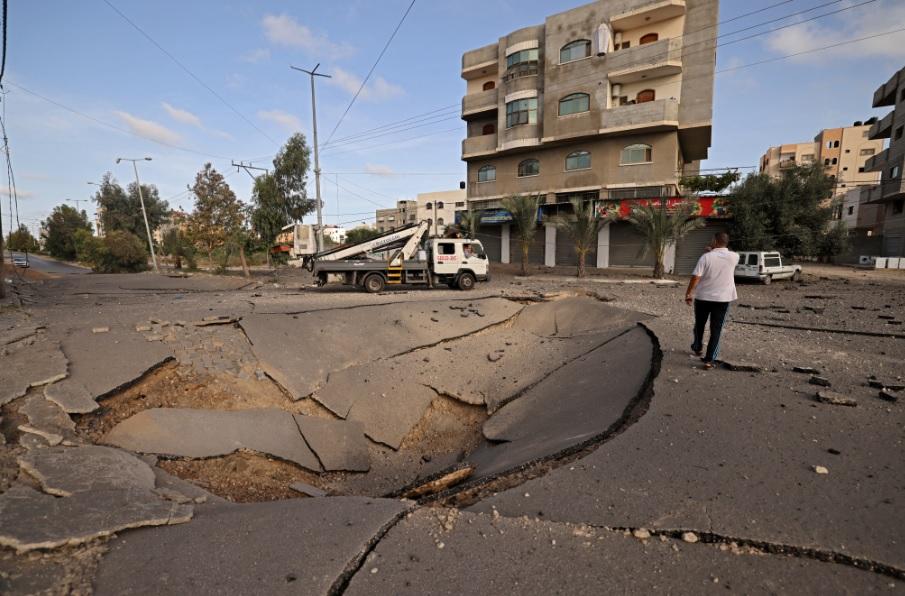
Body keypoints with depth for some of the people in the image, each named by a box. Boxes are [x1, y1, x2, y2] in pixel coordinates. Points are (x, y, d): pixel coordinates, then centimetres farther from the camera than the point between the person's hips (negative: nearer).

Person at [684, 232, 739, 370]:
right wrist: (713, 251, 19)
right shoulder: (734, 257, -4)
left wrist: (688, 293, -5)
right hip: (723, 298, 1)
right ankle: (709, 359, 1)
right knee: (716, 330, 4)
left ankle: (697, 348, 38)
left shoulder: (706, 257, -12)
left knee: (699, 325, 20)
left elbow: (695, 277, -15)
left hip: (703, 297, -1)